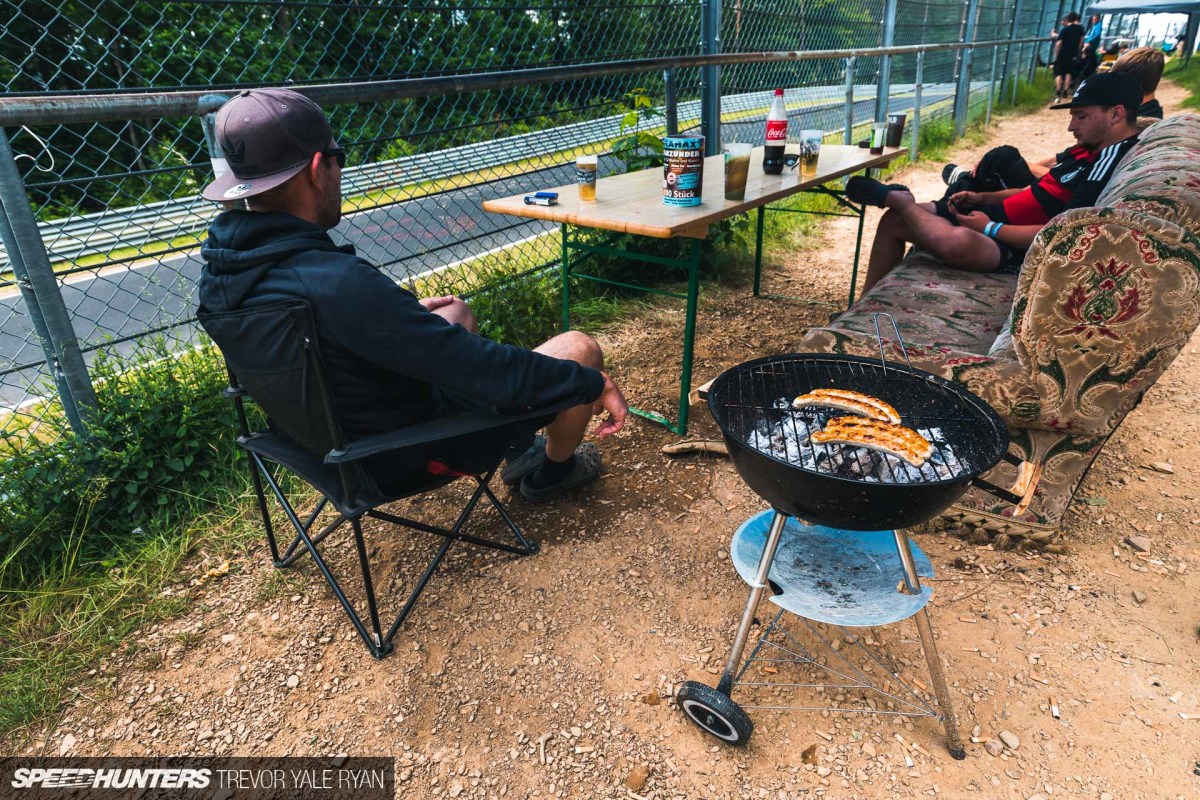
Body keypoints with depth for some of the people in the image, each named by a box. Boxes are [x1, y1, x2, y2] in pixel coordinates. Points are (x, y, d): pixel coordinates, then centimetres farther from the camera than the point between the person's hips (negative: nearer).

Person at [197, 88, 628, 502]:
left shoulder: (221, 263, -8)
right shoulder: (337, 284, -37)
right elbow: (484, 367, -33)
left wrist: (407, 312, 15)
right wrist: (594, 382, -20)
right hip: (410, 453, -8)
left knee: (457, 313, 27)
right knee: (579, 349, -1)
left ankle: (520, 449, 36)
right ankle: (552, 471, 27)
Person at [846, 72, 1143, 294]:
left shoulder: (1113, 161, -16)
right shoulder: (1089, 149, 15)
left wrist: (991, 228, -17)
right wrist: (982, 198, 8)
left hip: (1018, 250, -10)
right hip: (994, 217, 10)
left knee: (957, 241, -43)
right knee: (893, 221, 6)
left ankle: (897, 198, -14)